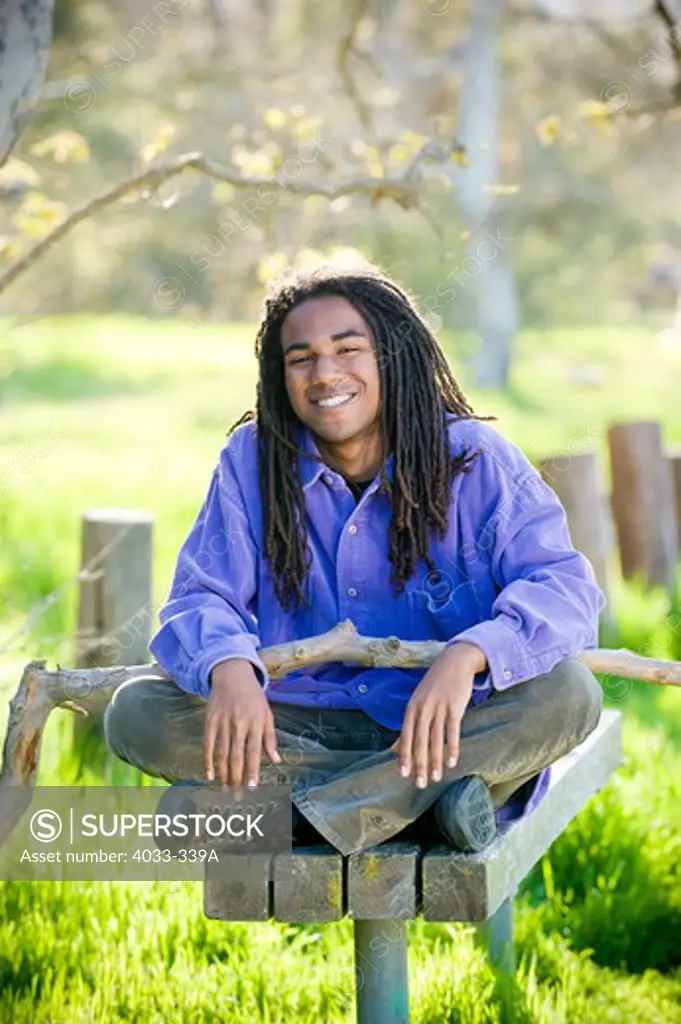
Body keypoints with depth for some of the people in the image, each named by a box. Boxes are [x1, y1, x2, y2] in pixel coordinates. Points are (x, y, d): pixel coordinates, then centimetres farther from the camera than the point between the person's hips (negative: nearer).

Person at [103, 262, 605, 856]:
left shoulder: (473, 459, -6)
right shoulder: (252, 461, 1)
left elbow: (563, 585, -16)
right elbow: (201, 598, -5)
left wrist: (467, 655, -37)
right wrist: (227, 668, -31)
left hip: (437, 729, -2)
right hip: (300, 726, 2)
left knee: (569, 693, -30)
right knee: (136, 713, -22)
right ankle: (430, 794, -25)